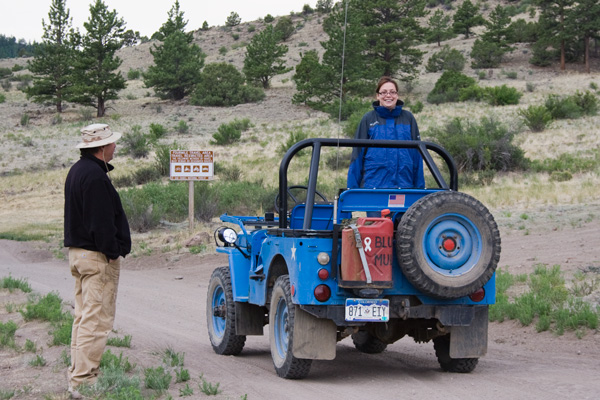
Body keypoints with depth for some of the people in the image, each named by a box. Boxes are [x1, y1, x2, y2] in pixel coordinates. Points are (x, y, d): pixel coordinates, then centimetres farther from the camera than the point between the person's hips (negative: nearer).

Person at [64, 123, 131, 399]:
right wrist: (113, 252, -14)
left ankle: (78, 374, 22)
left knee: (83, 317, 16)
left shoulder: (78, 171, 14)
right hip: (97, 256, -11)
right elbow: (102, 223, -23)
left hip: (78, 252, 11)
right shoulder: (95, 177, -19)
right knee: (96, 321, -9)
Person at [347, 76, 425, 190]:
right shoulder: (368, 119, 6)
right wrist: (352, 187, 2)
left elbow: (417, 154, 11)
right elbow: (357, 153, 7)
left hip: (404, 185, 1)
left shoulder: (408, 118, 10)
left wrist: (420, 187, 7)